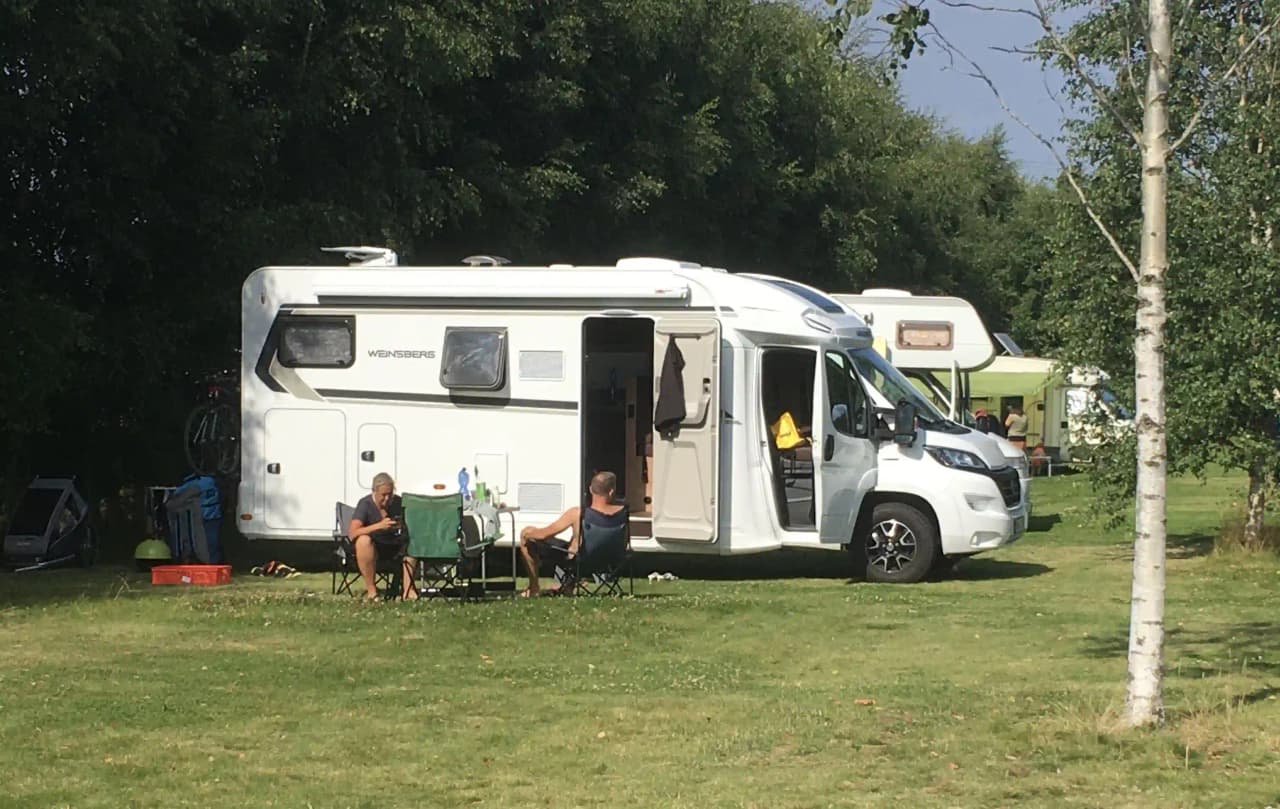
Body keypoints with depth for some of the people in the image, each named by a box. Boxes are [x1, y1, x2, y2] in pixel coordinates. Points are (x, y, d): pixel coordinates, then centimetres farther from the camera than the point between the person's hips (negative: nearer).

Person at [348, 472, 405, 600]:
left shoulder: (398, 502, -2)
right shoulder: (365, 504, -14)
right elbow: (352, 533, -26)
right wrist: (379, 526, -36)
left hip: (393, 545, 4)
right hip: (372, 546, -4)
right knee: (363, 540, -37)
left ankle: (408, 589, -23)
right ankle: (371, 589, -30)